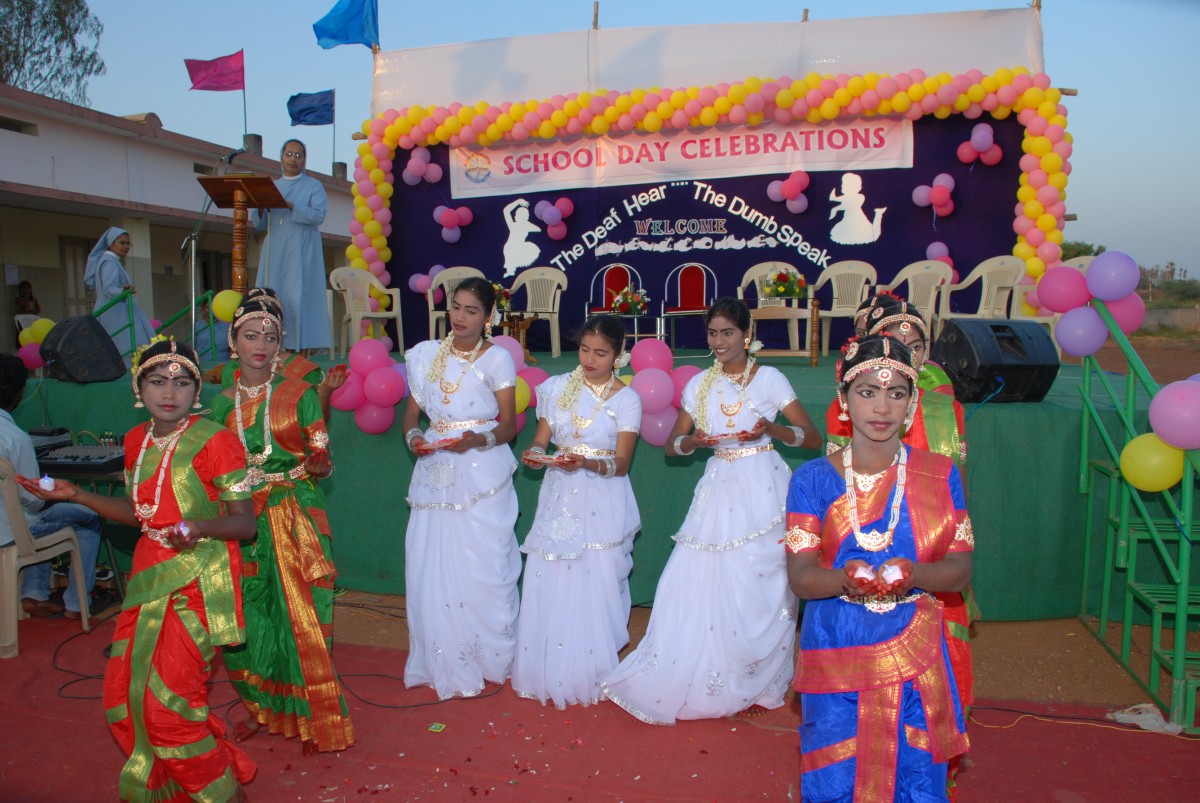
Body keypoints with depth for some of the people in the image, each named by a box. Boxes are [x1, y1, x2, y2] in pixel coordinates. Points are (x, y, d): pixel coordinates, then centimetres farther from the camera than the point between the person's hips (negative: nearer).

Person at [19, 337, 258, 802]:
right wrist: (74, 495, 10)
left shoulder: (215, 440, -14)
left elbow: (244, 522, -13)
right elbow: (140, 514, 18)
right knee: (122, 693, 10)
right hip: (149, 575, 7)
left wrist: (199, 527, -32)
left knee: (166, 697, -9)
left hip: (198, 579, -7)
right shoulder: (137, 441, 7)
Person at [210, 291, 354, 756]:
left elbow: (321, 463, -3)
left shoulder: (299, 395, -3)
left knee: (300, 618, -2)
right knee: (248, 617, 8)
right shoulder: (223, 404, 7)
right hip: (244, 521, 3)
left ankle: (314, 719, 13)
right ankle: (262, 706, 31)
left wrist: (316, 465, -25)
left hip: (295, 520, -3)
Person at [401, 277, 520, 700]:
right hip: (435, 473, 4)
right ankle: (442, 661, 19)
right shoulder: (427, 355, 9)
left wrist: (478, 440, -20)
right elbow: (411, 413, 14)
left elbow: (509, 425, -1)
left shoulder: (497, 359, -1)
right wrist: (414, 436, -8)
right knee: (429, 565, 2)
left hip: (482, 473, -3)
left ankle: (492, 657, 19)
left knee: (484, 565, -1)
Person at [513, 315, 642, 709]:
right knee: (549, 586, 4)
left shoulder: (626, 399, -3)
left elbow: (621, 463, -8)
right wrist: (534, 453, -16)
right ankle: (549, 672, 20)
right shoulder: (558, 387, 5)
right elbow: (542, 437, 7)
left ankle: (592, 674, 17)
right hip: (559, 497, 3)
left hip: (602, 502, -3)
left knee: (595, 587, 0)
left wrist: (587, 464, -26)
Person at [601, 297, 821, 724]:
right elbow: (672, 445, 11)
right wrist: (693, 440, -11)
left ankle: (758, 684, 18)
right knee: (701, 581, 0)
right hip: (719, 488, 4)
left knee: (759, 586, -1)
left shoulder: (769, 378, -1)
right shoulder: (700, 384, 10)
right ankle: (695, 678, 16)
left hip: (761, 490, -3)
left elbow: (813, 438, -4)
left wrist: (772, 428, -21)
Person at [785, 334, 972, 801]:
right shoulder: (813, 479, -3)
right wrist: (848, 578, -27)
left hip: (913, 658, 1)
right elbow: (800, 578, -6)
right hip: (836, 658, -1)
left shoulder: (940, 475, 2)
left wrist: (910, 574, -21)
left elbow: (961, 570, 0)